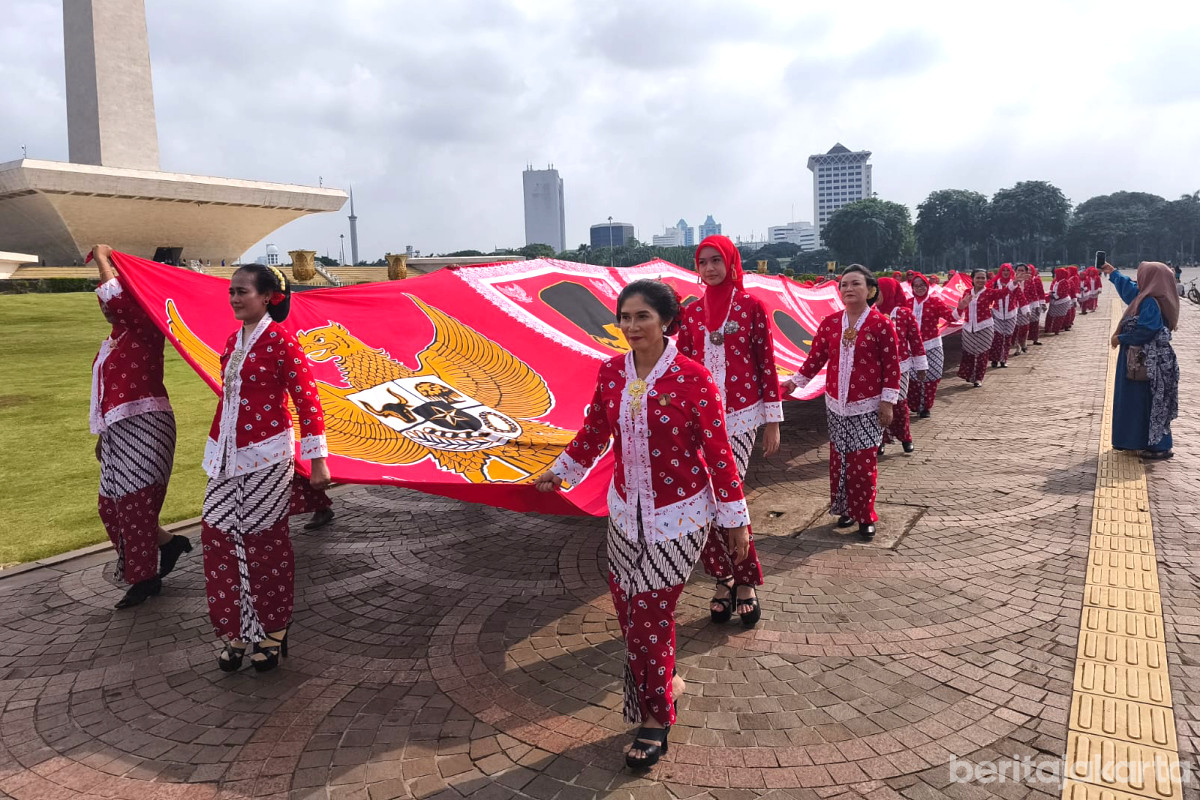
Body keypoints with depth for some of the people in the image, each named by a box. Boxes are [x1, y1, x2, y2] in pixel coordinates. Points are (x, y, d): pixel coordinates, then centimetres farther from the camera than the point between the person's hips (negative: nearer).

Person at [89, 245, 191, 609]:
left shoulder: (145, 329, -8)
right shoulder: (112, 341, 17)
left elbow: (116, 297, -28)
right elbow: (110, 391, 22)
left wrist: (102, 258, -15)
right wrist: (103, 435, 23)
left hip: (143, 426, -9)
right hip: (119, 430, 9)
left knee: (135, 503, -4)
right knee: (111, 504, 11)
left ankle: (145, 579, 9)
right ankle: (169, 543, 27)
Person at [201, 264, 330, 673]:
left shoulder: (280, 339, -11)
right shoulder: (233, 341, 11)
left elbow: (307, 399, -13)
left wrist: (316, 459, -15)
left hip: (266, 456, -7)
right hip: (229, 456, 7)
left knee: (264, 541, 2)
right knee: (218, 535, 6)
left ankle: (272, 633, 19)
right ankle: (236, 631, 20)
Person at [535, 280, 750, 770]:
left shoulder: (692, 379, -17)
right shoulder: (611, 373, -3)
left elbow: (718, 452, -12)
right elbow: (594, 433, 12)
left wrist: (735, 519, -8)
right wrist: (559, 473, 20)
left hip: (678, 516, -5)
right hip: (626, 510, 5)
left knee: (650, 612, 0)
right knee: (627, 606, 12)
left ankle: (655, 717, 21)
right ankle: (666, 684, 38)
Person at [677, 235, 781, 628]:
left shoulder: (752, 306, 0)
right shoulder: (691, 312, 9)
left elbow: (766, 364, 0)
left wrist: (772, 420, -2)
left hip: (739, 416, -3)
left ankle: (745, 581, 7)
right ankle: (724, 578, 19)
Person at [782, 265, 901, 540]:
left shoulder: (882, 325, -9)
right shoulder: (830, 323, 2)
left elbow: (892, 366, -8)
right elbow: (816, 357, 7)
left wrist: (887, 402, -10)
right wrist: (796, 381, 2)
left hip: (868, 406, -4)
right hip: (836, 404, 4)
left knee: (863, 463, -2)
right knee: (839, 460, 10)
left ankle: (866, 517, 12)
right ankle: (845, 509, 26)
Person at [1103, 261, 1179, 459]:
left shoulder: (1151, 303, -20)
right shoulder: (1145, 297, 9)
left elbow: (1145, 331, -26)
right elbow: (1128, 288, 30)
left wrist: (1120, 338, -13)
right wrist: (1113, 273, 42)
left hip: (1147, 363, -10)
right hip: (1139, 360, 10)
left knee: (1149, 402, -6)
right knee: (1133, 400, 16)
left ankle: (1160, 447, -1)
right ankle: (1136, 439, 25)